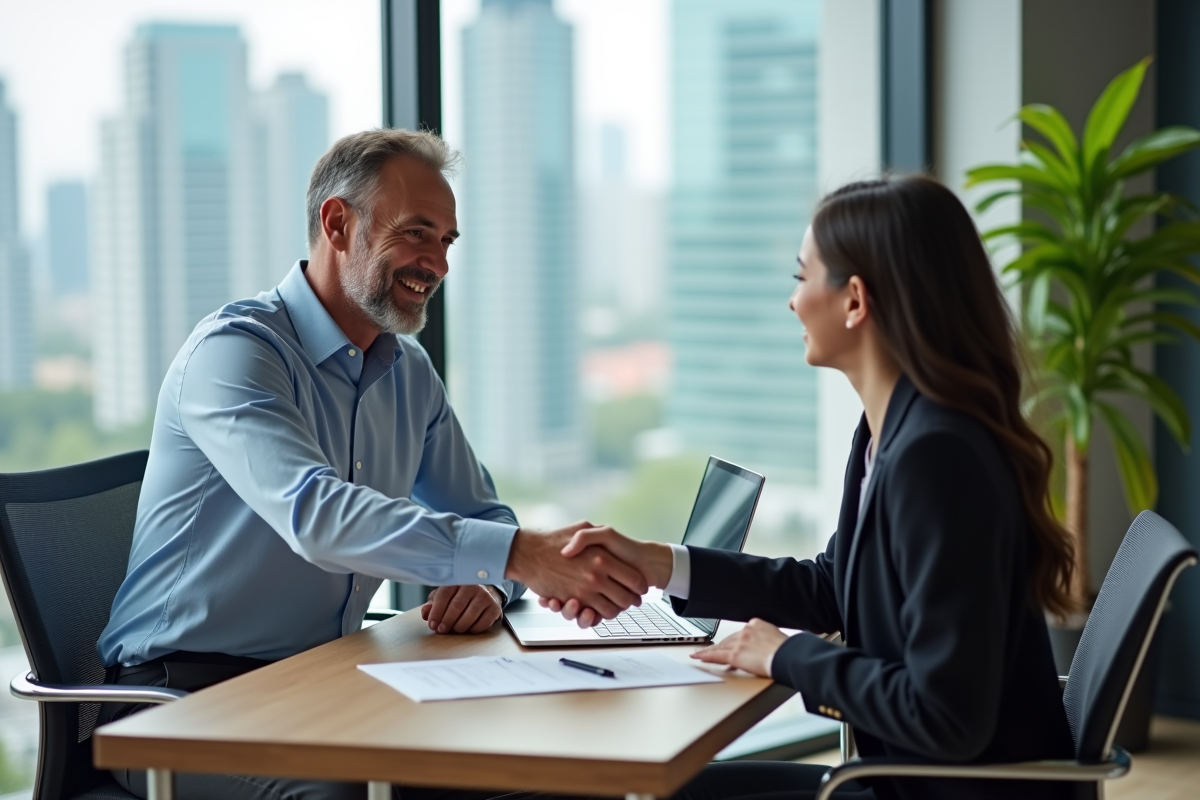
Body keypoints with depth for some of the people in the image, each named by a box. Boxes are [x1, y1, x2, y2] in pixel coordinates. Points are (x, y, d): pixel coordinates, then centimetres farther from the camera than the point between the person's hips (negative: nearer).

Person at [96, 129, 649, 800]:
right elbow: (315, 514, -33)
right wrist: (518, 555, -43)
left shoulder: (411, 374, 11)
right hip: (186, 692, -7)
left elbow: (482, 516, 17)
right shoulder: (235, 350, -16)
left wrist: (486, 583, -10)